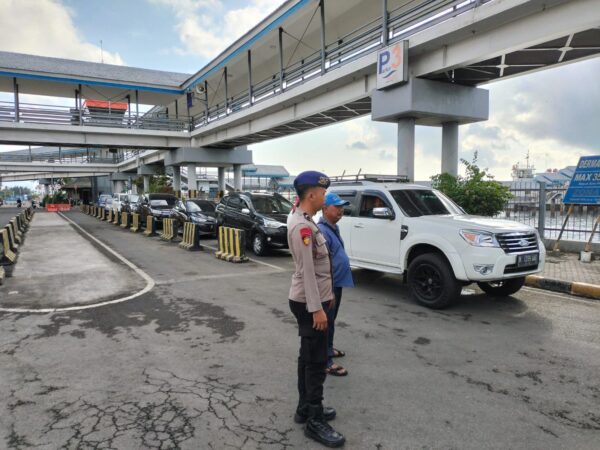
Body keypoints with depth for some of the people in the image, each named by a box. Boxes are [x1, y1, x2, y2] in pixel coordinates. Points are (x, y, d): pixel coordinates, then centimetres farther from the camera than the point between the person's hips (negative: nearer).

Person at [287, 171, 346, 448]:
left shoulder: (307, 222, 11)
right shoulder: (302, 226, -21)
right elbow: (307, 270, -24)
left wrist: (326, 295, 21)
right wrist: (317, 308, -23)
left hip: (314, 300, 10)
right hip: (308, 303, -10)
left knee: (309, 357, 17)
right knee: (316, 361, -1)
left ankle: (306, 409, 30)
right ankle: (315, 422, 11)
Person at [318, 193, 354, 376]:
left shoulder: (333, 228, 11)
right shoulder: (322, 230, -22)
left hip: (337, 283, 10)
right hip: (329, 284, -10)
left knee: (331, 320, 23)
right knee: (326, 322, -1)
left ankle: (329, 348, 39)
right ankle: (326, 361, 8)